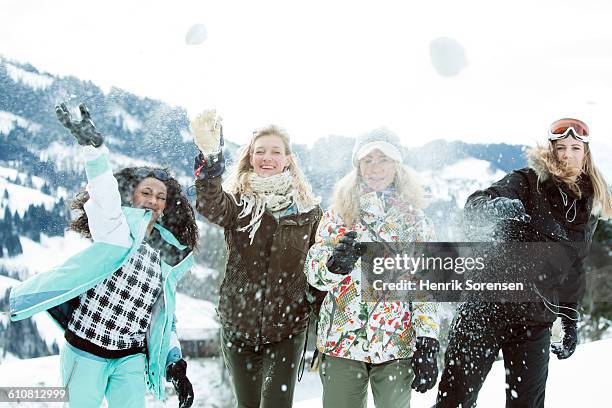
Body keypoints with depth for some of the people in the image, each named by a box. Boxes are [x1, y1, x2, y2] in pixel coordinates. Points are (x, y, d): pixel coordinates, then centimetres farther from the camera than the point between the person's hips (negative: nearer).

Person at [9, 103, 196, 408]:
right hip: (86, 353, -4)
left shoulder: (169, 255, 9)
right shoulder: (117, 228, -6)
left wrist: (175, 364, 5)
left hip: (131, 359, 4)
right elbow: (105, 199, -28)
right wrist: (94, 147, -45)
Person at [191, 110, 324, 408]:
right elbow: (210, 207, -23)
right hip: (239, 326, 1)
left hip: (287, 329, -1)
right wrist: (209, 157, -40)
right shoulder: (238, 202, 1)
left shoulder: (308, 209, 3)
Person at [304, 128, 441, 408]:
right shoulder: (339, 212, 6)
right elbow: (313, 273, 0)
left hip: (397, 344, 0)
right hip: (341, 341, 0)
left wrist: (427, 343, -5)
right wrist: (335, 263, -22)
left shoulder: (414, 219, 6)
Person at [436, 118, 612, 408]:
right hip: (489, 307, -4)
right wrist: (499, 205, -42)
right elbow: (474, 205, -19)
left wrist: (570, 322, 15)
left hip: (536, 322, 4)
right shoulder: (527, 182, -4)